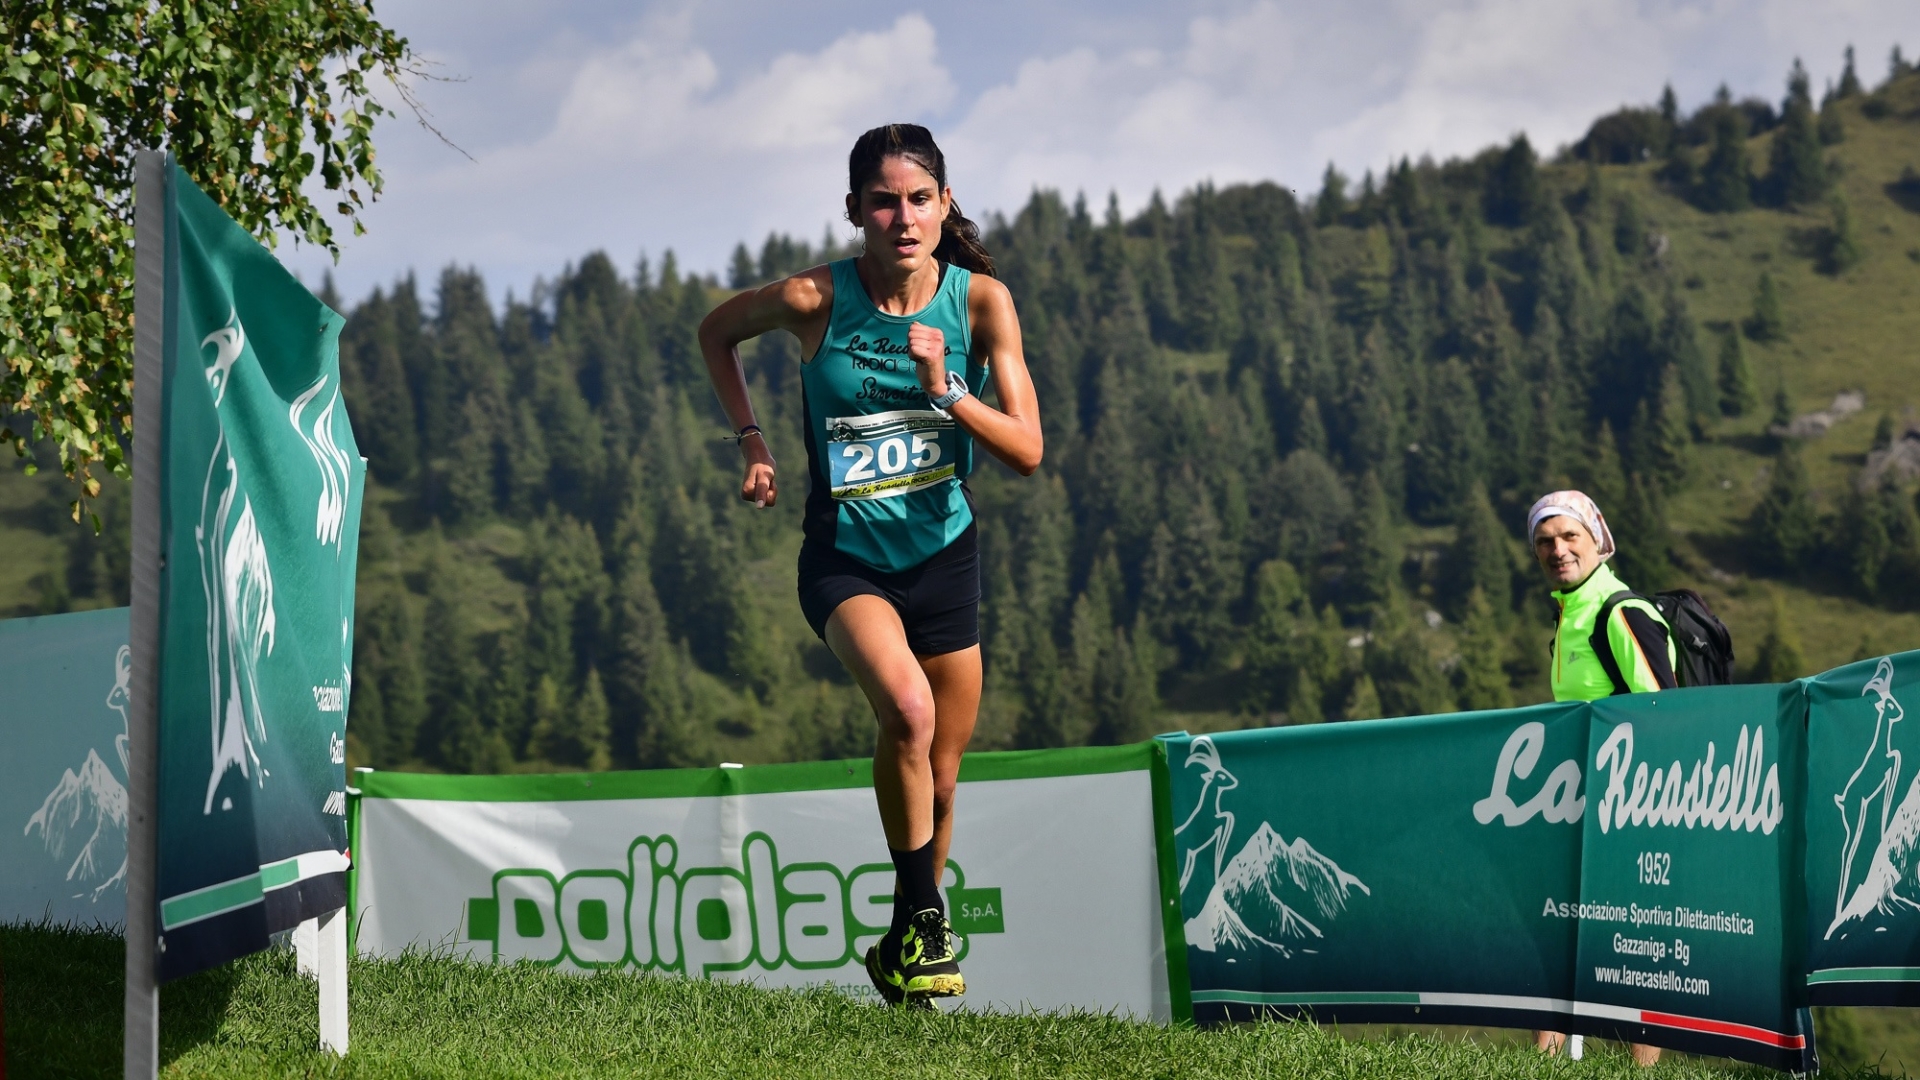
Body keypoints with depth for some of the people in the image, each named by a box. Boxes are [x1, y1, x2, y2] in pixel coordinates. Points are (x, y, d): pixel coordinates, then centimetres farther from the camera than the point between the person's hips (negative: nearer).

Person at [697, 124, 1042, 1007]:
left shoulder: (981, 301, -10)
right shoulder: (814, 300, -14)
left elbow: (1026, 451, -12)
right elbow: (716, 332, 7)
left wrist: (945, 393, -26)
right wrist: (750, 438, 0)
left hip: (942, 556, 3)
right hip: (845, 559, -3)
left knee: (939, 783, 11)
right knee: (906, 707, -31)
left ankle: (904, 949, 34)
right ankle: (922, 921, -16)